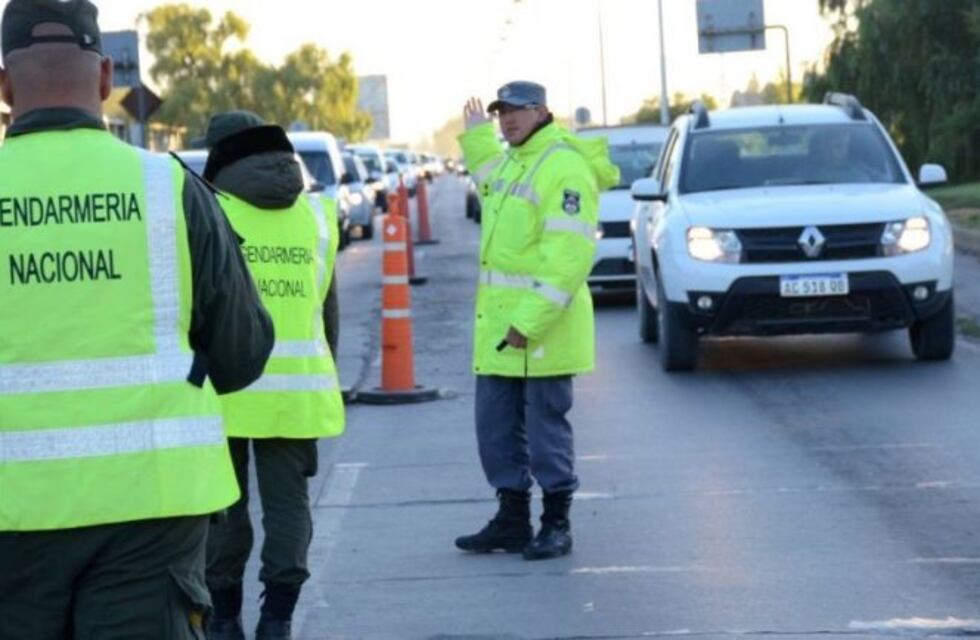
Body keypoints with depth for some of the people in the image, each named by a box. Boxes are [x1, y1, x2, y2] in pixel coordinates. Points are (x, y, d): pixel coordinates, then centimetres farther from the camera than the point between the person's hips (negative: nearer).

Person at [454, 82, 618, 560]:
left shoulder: (564, 167, -15)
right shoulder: (512, 161, 15)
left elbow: (569, 255, -23)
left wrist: (530, 321, -27)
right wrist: (477, 134, 43)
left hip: (543, 328, -9)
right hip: (499, 325, 9)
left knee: (545, 425, -1)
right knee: (496, 425, 12)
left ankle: (557, 525, 10)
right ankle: (512, 520, 22)